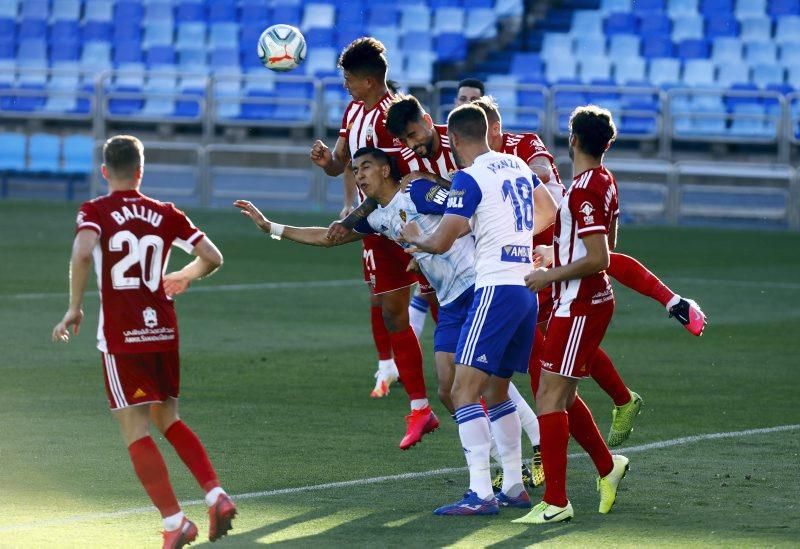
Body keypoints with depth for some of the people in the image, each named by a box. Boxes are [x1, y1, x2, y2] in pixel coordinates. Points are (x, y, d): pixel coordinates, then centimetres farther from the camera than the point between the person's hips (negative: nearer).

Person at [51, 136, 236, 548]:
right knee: (168, 420, 21)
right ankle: (216, 496, 6)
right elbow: (212, 257, 8)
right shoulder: (165, 215, 8)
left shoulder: (95, 212, -3)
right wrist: (184, 277, 29)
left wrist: (74, 309, -13)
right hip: (163, 329, 4)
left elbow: (82, 253, -23)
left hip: (121, 336, -4)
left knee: (135, 431, -1)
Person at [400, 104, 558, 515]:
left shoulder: (469, 178, -10)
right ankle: (514, 487, 20)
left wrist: (414, 238, 11)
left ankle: (480, 493, -18)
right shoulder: (517, 166, 14)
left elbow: (441, 243, -10)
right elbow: (547, 212, 31)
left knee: (465, 392, -10)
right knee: (496, 392, 18)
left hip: (497, 288, -9)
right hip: (528, 285, 9)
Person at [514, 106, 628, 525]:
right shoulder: (604, 181, 10)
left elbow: (598, 259, -25)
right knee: (561, 396, 17)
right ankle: (607, 466, 28)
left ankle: (555, 502, -7)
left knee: (550, 399, -8)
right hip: (591, 301, 10)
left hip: (579, 308, -10)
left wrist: (551, 276, -16)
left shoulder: (583, 191, -20)